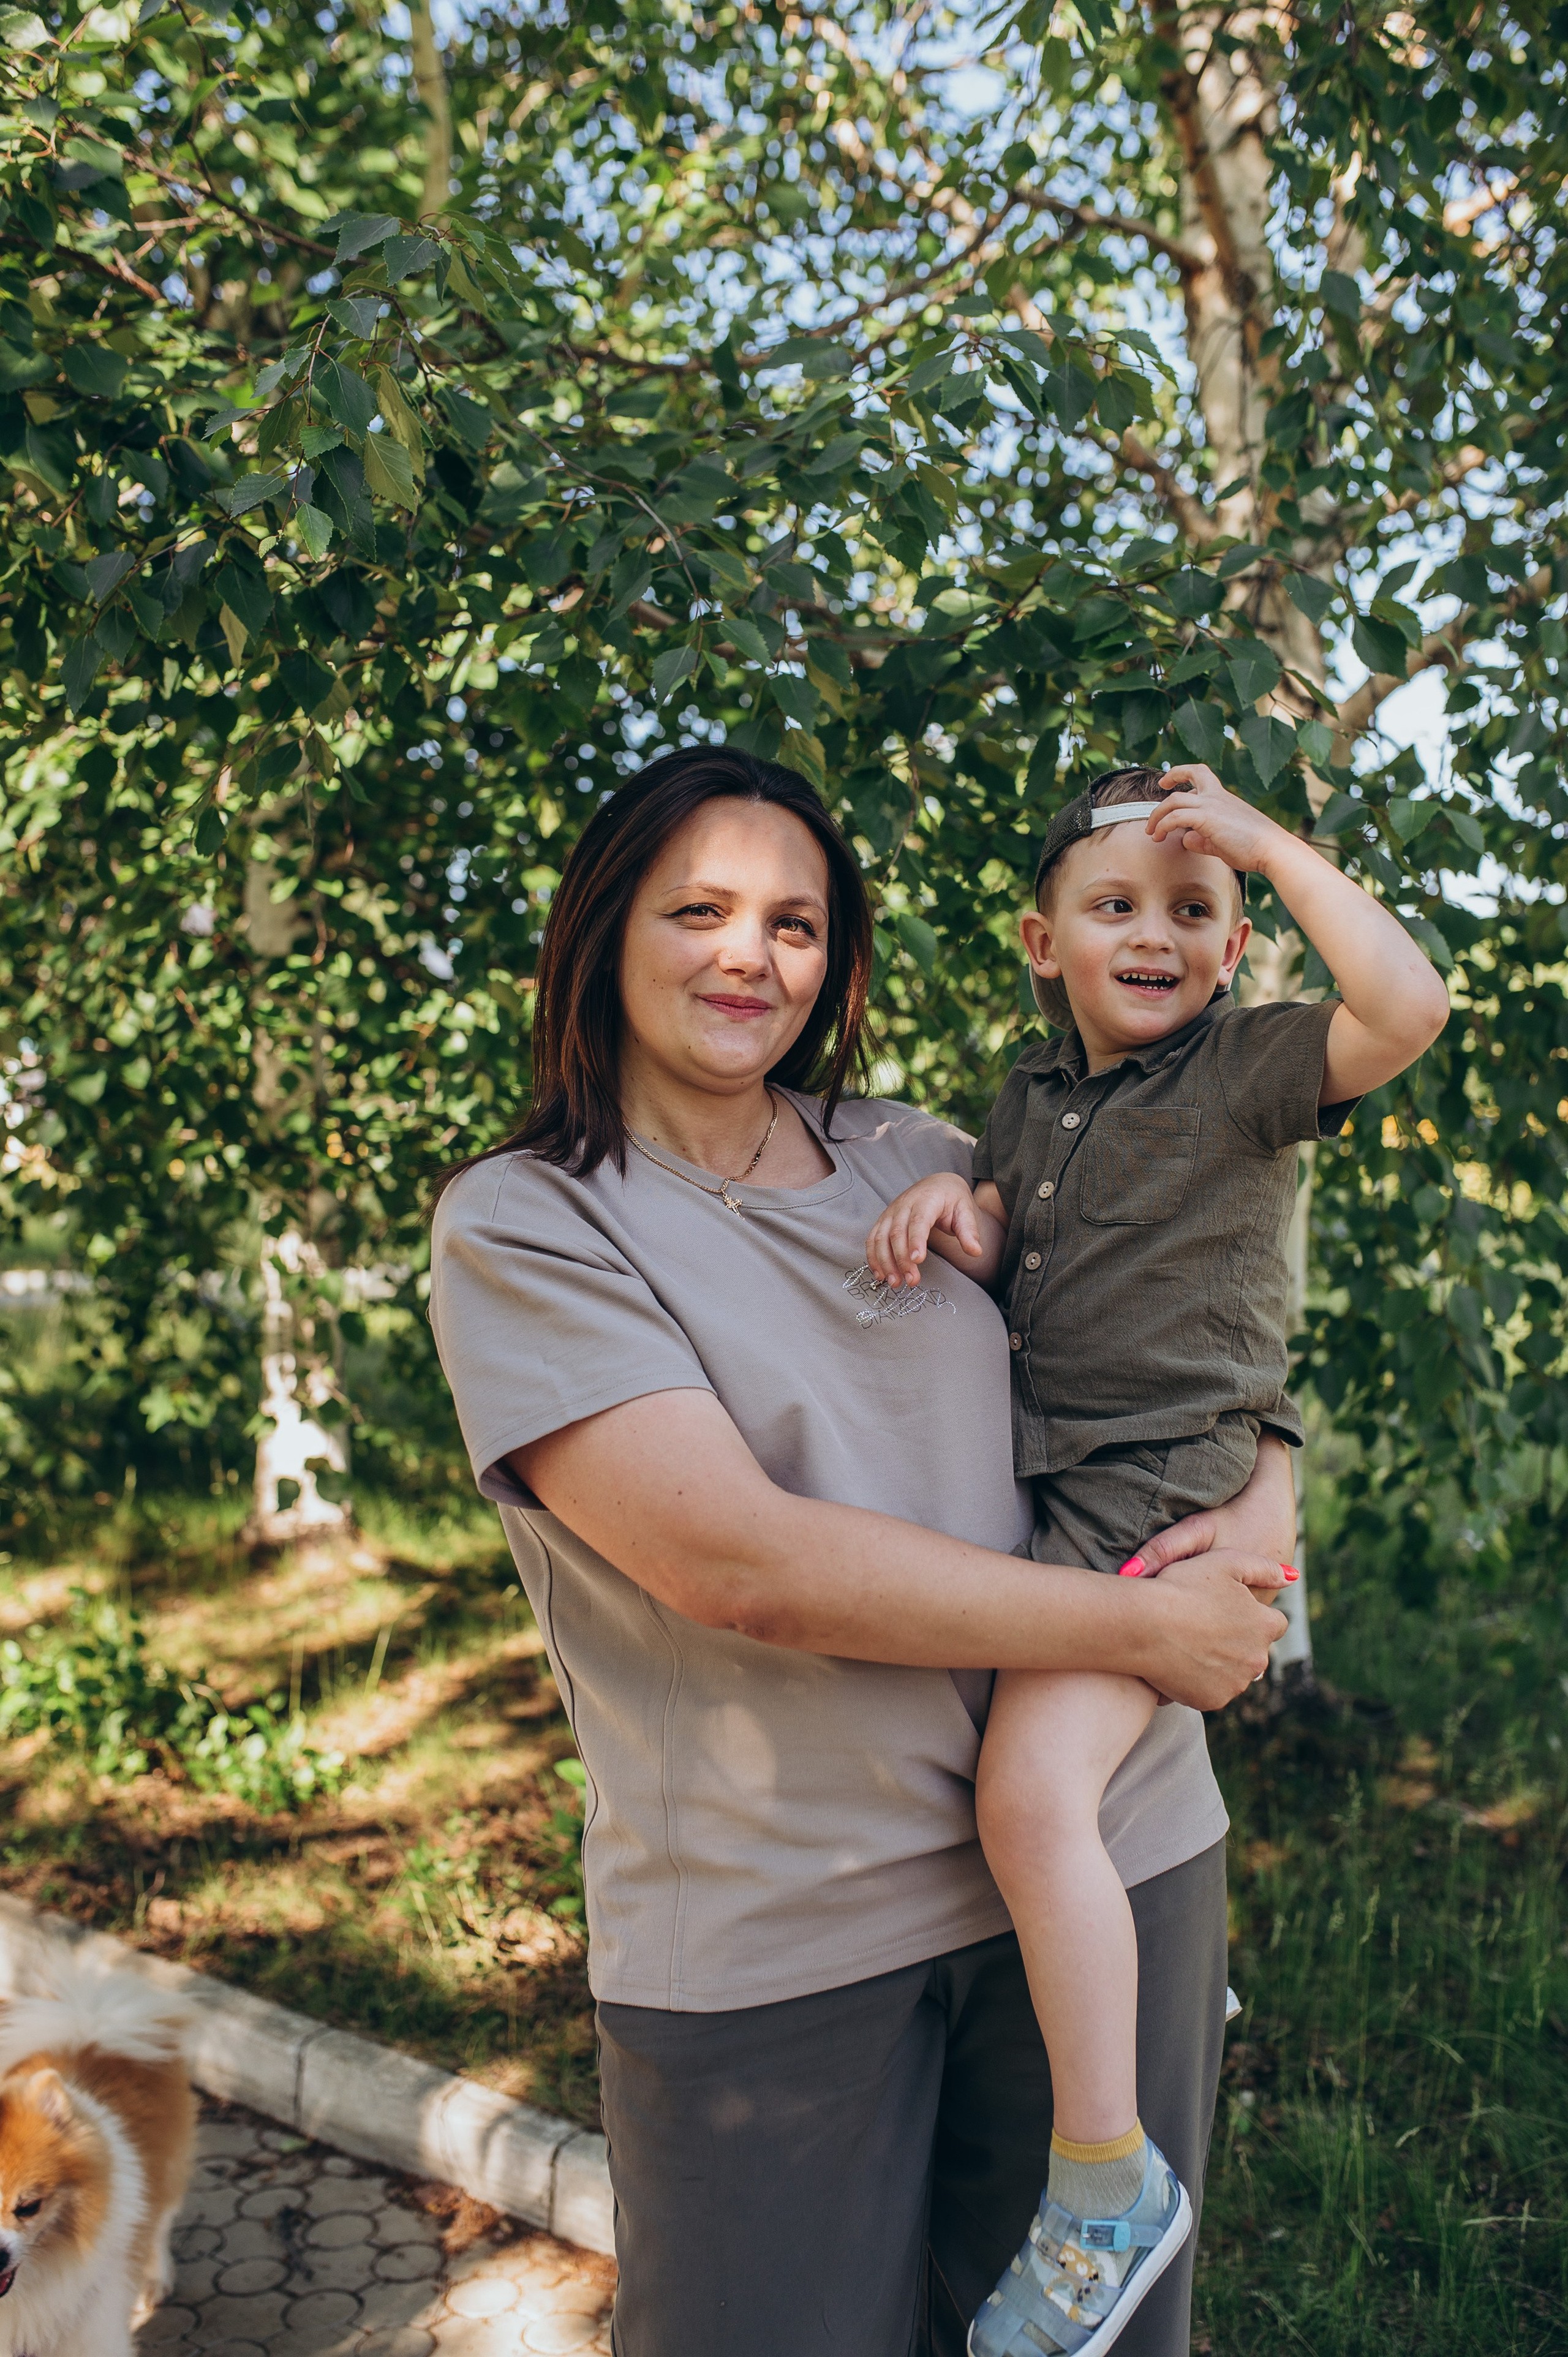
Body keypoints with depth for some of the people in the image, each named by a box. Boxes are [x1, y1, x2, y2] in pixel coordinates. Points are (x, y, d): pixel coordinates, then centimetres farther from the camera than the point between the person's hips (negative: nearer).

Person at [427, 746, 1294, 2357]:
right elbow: (742, 1563, -20)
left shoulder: (915, 1159, 6)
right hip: (766, 1941, -4)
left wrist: (1268, 1491, -3)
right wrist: (1141, 1630, -16)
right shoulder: (519, 1225, -8)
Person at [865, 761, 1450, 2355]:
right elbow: (1000, 1252, 11)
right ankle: (1147, 1969, 46)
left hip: (1168, 1482, -8)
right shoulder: (1031, 1095, 15)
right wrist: (955, 1204, -11)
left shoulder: (1249, 1066, -4)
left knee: (1032, 1788, -24)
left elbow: (1407, 1007, -20)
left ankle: (1108, 2181, -8)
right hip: (1041, 1475, 9)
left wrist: (1274, 846, -14)